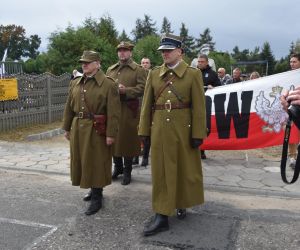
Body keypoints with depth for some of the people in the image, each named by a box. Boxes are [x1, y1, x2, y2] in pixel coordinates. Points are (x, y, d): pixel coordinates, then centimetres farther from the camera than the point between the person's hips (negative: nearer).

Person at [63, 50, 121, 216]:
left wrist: (110, 134, -17)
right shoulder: (75, 83, 9)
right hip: (78, 129, 6)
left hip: (97, 130, -6)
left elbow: (113, 112, -14)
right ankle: (94, 188, 35)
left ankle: (97, 197, 15)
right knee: (82, 161, 15)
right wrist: (67, 128, 12)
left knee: (96, 162, 2)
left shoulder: (108, 84, -10)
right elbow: (69, 107, 13)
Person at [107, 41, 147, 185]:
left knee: (128, 140, 1)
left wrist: (125, 91, -20)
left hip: (129, 110, -4)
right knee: (114, 139, 11)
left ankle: (127, 171, 16)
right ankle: (117, 167, 30)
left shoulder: (138, 70, 1)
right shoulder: (110, 70, 17)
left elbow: (142, 88, -9)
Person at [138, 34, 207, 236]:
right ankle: (162, 216, 12)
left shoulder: (193, 74, -3)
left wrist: (198, 134, -10)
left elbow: (199, 107, -7)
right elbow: (147, 104, 6)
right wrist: (144, 130, 3)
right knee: (161, 170, 4)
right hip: (159, 129, 3)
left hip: (183, 128, -2)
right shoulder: (154, 74, 6)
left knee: (186, 168, 11)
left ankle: (182, 203, 37)